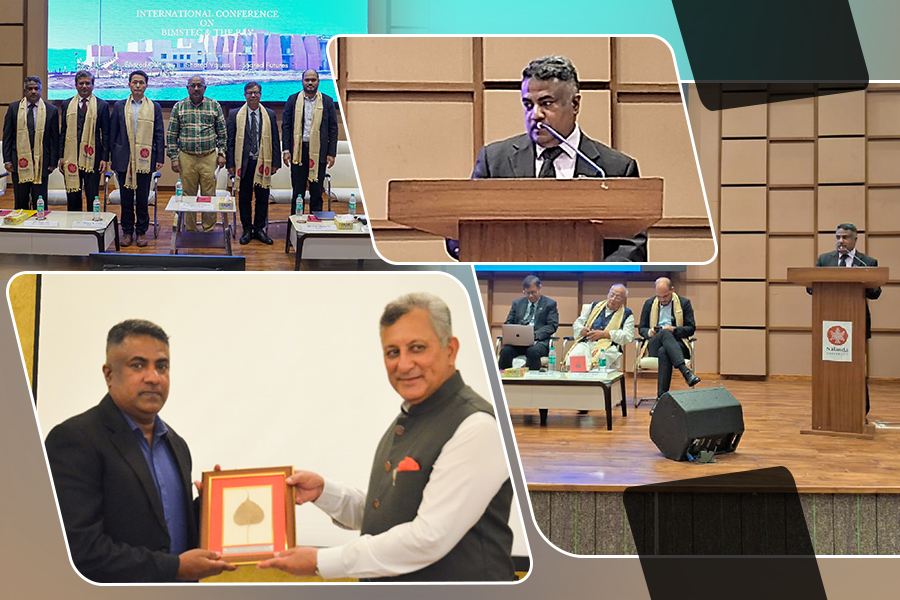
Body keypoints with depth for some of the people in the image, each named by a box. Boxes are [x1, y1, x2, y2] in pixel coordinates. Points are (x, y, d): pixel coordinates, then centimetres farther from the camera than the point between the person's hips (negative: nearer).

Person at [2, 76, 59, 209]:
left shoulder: (51, 110, 4)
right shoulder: (14, 108, 7)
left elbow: (55, 138, 5)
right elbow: (7, 136, 7)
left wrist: (53, 162, -1)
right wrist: (7, 160, 0)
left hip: (41, 161, -1)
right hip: (19, 161, 1)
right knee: (20, 201, 5)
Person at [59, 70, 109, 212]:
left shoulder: (102, 105, 4)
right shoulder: (67, 104, 10)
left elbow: (106, 134, 3)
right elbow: (62, 132, 12)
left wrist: (104, 158, -4)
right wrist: (61, 156, 5)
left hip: (92, 157, -2)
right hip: (71, 157, 2)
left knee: (93, 197, 0)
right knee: (73, 196, 6)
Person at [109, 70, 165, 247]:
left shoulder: (154, 107, 6)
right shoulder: (119, 106, 7)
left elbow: (159, 134, 6)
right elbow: (112, 133, 9)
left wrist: (160, 158, 0)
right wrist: (111, 157, 5)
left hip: (145, 160, -1)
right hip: (124, 159, 1)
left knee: (143, 198, 3)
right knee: (126, 198, 4)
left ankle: (141, 232, 12)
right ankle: (127, 231, 13)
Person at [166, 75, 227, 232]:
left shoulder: (214, 106, 5)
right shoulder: (179, 107, 5)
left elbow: (222, 132, 9)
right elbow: (171, 135, 5)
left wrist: (221, 154, 2)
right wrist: (174, 158, -1)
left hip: (209, 158, 0)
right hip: (186, 158, 0)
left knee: (209, 195, 1)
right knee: (188, 196, 5)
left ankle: (209, 230, 10)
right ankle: (190, 231, 13)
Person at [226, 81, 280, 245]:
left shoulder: (269, 115, 7)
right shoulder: (235, 114, 3)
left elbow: (275, 140, 8)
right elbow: (229, 140, 3)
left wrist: (275, 163, 3)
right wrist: (230, 163, -3)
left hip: (263, 162, 1)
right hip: (243, 163, -1)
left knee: (262, 197, 5)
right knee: (244, 197, 4)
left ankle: (259, 229, 15)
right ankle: (247, 230, 14)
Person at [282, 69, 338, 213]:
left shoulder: (327, 101, 5)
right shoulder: (293, 99, 6)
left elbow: (333, 129, 5)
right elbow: (286, 126, 6)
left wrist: (331, 153, -1)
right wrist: (286, 150, -1)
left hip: (318, 152, 0)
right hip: (298, 150, 0)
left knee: (317, 193, 5)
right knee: (298, 191, 3)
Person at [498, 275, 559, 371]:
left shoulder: (550, 304, 10)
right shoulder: (517, 303, 22)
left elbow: (552, 326, 1)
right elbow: (508, 323, 20)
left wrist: (535, 335, -16)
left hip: (539, 341, -3)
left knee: (533, 351, -38)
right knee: (505, 350, -30)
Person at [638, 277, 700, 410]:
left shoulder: (684, 303, 10)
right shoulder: (649, 304, 17)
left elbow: (691, 329, 5)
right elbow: (641, 329, 16)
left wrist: (674, 329, -14)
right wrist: (649, 332, -9)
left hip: (677, 344, 0)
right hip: (654, 346, 1)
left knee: (664, 352, -39)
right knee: (665, 333, -38)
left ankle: (661, 398, -47)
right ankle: (685, 371, -54)